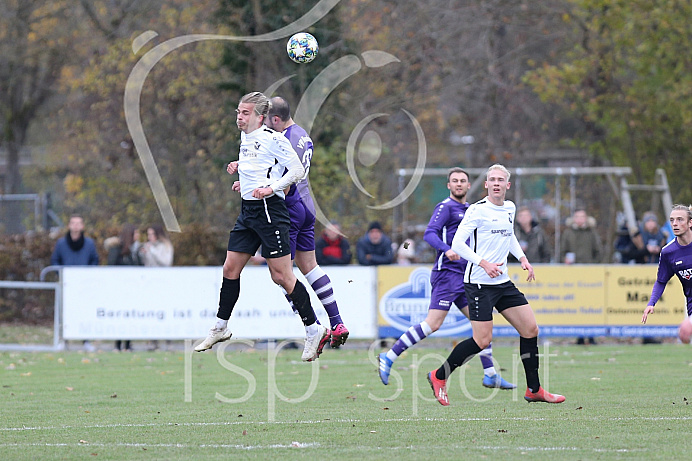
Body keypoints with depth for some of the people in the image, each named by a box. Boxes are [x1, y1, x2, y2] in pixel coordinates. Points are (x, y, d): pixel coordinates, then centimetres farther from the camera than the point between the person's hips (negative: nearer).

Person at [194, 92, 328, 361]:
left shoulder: (272, 139, -12)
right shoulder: (245, 138, 14)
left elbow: (297, 170, -11)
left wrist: (271, 187, -20)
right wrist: (240, 167, 14)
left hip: (270, 210, -9)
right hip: (248, 210, 9)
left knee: (281, 276, -9)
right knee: (230, 269, 9)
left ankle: (314, 331, -2)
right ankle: (220, 329, 20)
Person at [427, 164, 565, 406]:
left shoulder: (509, 208, 11)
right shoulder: (477, 210, -11)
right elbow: (457, 243, -14)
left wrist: (522, 258, 16)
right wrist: (484, 263, -23)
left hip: (503, 282, 7)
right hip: (479, 283, -7)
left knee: (530, 329, 3)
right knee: (482, 340, -11)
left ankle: (534, 390, 12)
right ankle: (439, 376, 6)